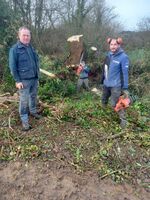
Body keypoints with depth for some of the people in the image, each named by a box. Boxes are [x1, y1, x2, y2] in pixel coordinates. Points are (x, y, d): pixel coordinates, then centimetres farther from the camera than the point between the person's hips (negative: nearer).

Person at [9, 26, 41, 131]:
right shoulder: (15, 49, -9)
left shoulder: (31, 47, 10)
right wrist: (17, 80, -13)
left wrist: (37, 75, 14)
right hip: (24, 80, -6)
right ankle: (24, 120, 11)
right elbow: (12, 66, -10)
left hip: (34, 78, 6)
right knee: (24, 100, 0)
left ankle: (33, 111, 40)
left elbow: (37, 61, 17)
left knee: (33, 97, 18)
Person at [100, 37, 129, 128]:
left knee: (115, 104, -4)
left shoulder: (123, 57, -16)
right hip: (106, 84, 7)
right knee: (104, 100, 22)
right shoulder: (109, 54, 3)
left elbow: (125, 73, -16)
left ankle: (123, 120, 17)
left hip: (116, 85, -7)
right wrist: (102, 80, 18)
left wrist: (125, 88, -16)